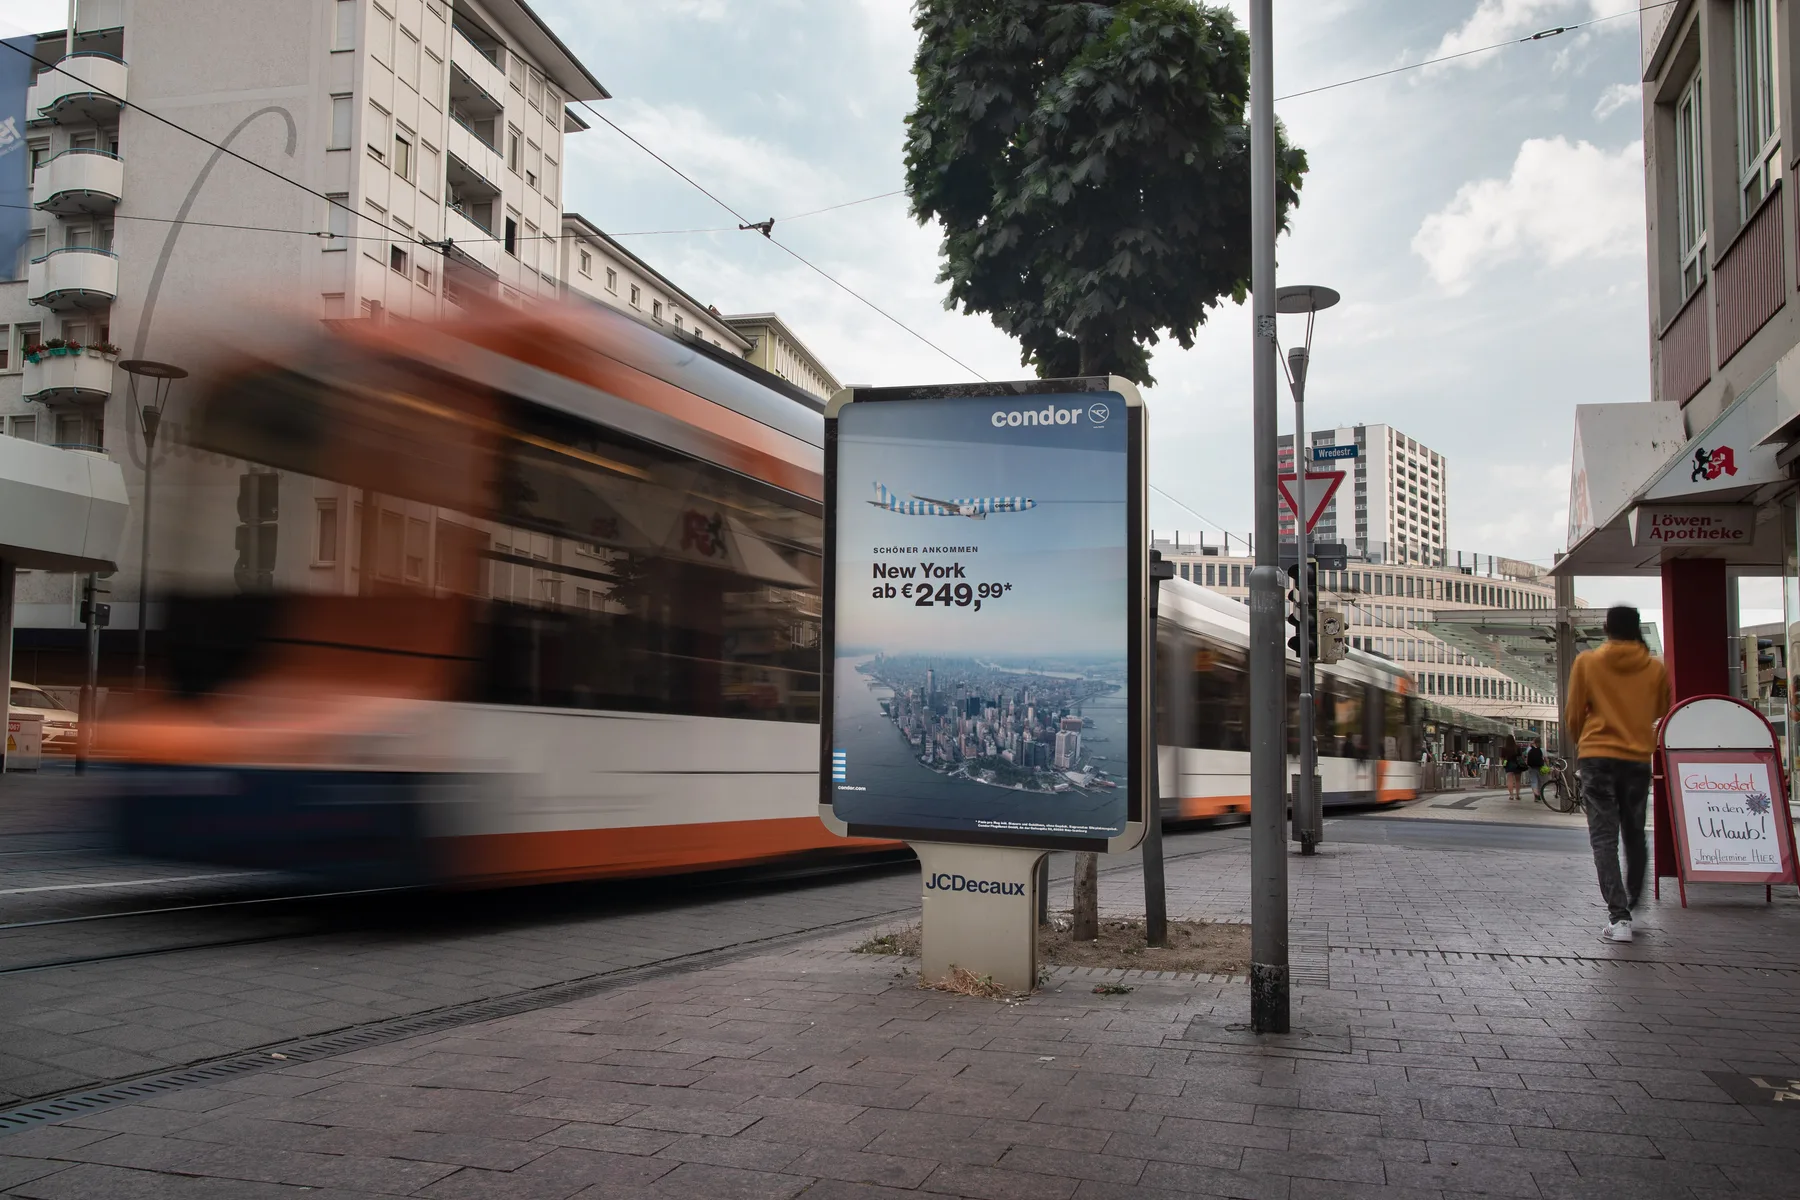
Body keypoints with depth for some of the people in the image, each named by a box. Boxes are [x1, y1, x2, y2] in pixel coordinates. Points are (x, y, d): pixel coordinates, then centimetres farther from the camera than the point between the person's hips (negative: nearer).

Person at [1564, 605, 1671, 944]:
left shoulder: (1587, 662, -2)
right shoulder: (1655, 667, 2)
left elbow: (1573, 716, 2)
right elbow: (1661, 713, 15)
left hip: (1596, 757, -2)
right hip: (1638, 758, 2)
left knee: (1604, 837, -4)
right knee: (1634, 834, 17)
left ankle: (1619, 916, -15)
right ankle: (1631, 903, 30)